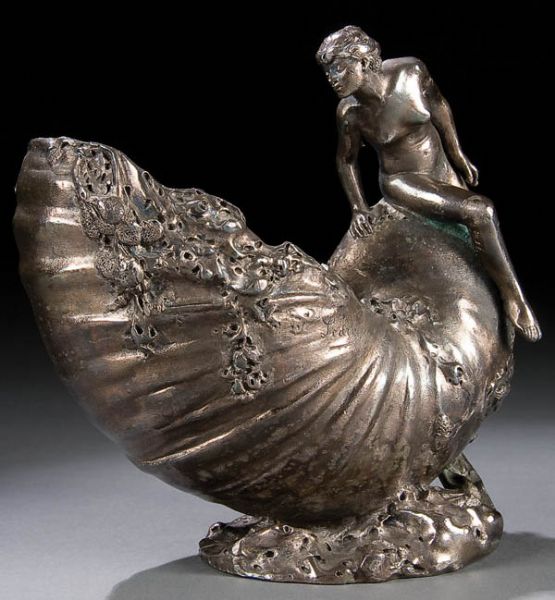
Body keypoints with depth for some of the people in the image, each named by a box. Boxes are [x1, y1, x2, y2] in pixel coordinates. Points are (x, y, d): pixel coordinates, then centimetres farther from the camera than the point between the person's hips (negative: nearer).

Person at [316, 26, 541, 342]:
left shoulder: (411, 71, -15)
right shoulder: (350, 112, -18)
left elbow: (438, 103, 4)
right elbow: (346, 160, 0)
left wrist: (458, 155, 9)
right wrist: (358, 207, -4)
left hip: (442, 168, 4)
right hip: (402, 182, -4)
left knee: (472, 239, 7)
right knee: (479, 210, -21)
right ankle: (514, 298, -11)